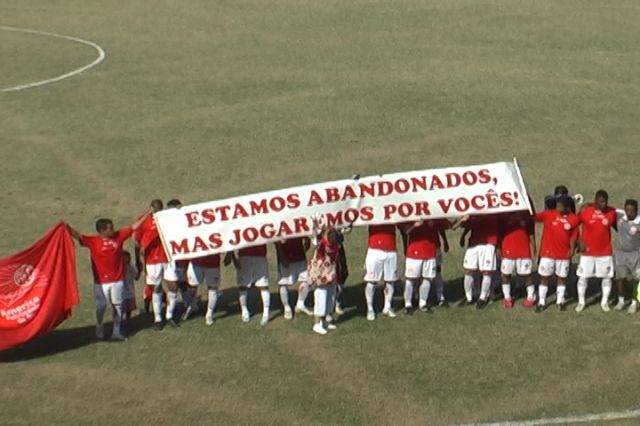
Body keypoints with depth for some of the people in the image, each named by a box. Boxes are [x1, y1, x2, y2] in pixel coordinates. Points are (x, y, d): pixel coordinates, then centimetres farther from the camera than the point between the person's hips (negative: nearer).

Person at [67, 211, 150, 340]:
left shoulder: (119, 235, -3)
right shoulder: (93, 241, -11)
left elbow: (134, 226, 0)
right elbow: (78, 236, -23)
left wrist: (147, 215, -2)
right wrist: (67, 228, -41)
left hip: (117, 280, 3)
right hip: (101, 282, -3)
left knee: (118, 306, 10)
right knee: (101, 307, 9)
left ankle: (116, 332, 21)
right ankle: (99, 330, 30)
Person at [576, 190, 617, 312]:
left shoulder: (611, 212, -6)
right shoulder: (585, 210, -11)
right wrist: (580, 241, -7)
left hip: (605, 252, 2)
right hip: (587, 251, -1)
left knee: (607, 277, 7)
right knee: (583, 276, 5)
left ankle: (605, 302, 24)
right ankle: (581, 301, 21)